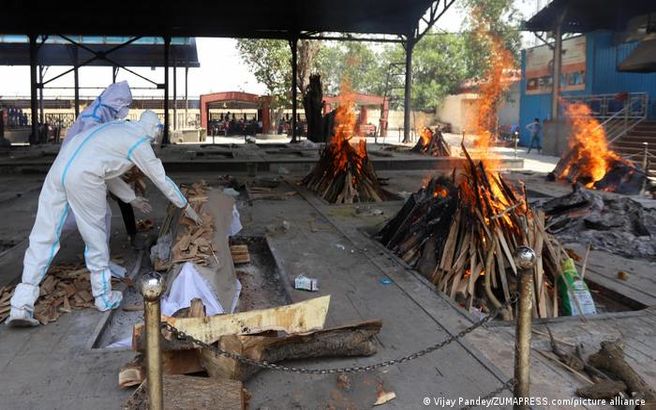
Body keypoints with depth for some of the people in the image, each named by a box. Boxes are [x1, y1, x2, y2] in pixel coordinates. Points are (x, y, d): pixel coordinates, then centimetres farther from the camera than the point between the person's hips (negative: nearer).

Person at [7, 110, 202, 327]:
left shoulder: (118, 127, 27)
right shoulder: (140, 144, 7)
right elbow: (162, 180, 13)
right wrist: (187, 208, 25)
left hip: (59, 167, 7)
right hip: (83, 177, -7)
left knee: (43, 236, 5)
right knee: (95, 237, 10)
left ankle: (21, 307, 4)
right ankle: (104, 297, 23)